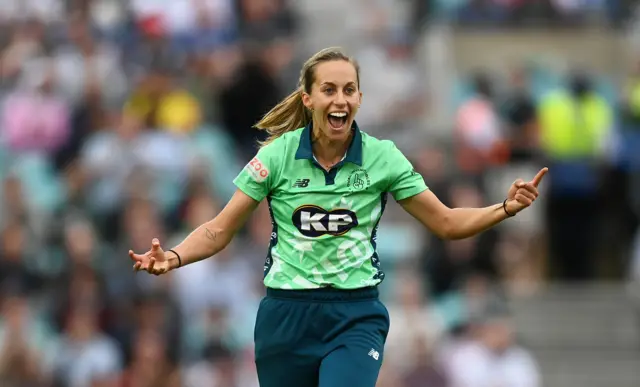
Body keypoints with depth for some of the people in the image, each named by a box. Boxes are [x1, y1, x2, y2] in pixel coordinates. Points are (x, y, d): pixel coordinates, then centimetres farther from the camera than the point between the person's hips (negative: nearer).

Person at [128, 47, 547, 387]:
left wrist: (507, 207, -12)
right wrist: (173, 257, -19)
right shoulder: (277, 155, -5)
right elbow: (218, 231, -1)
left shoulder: (383, 157, -3)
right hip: (287, 316, 1)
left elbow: (447, 223, 4)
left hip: (355, 317, -1)